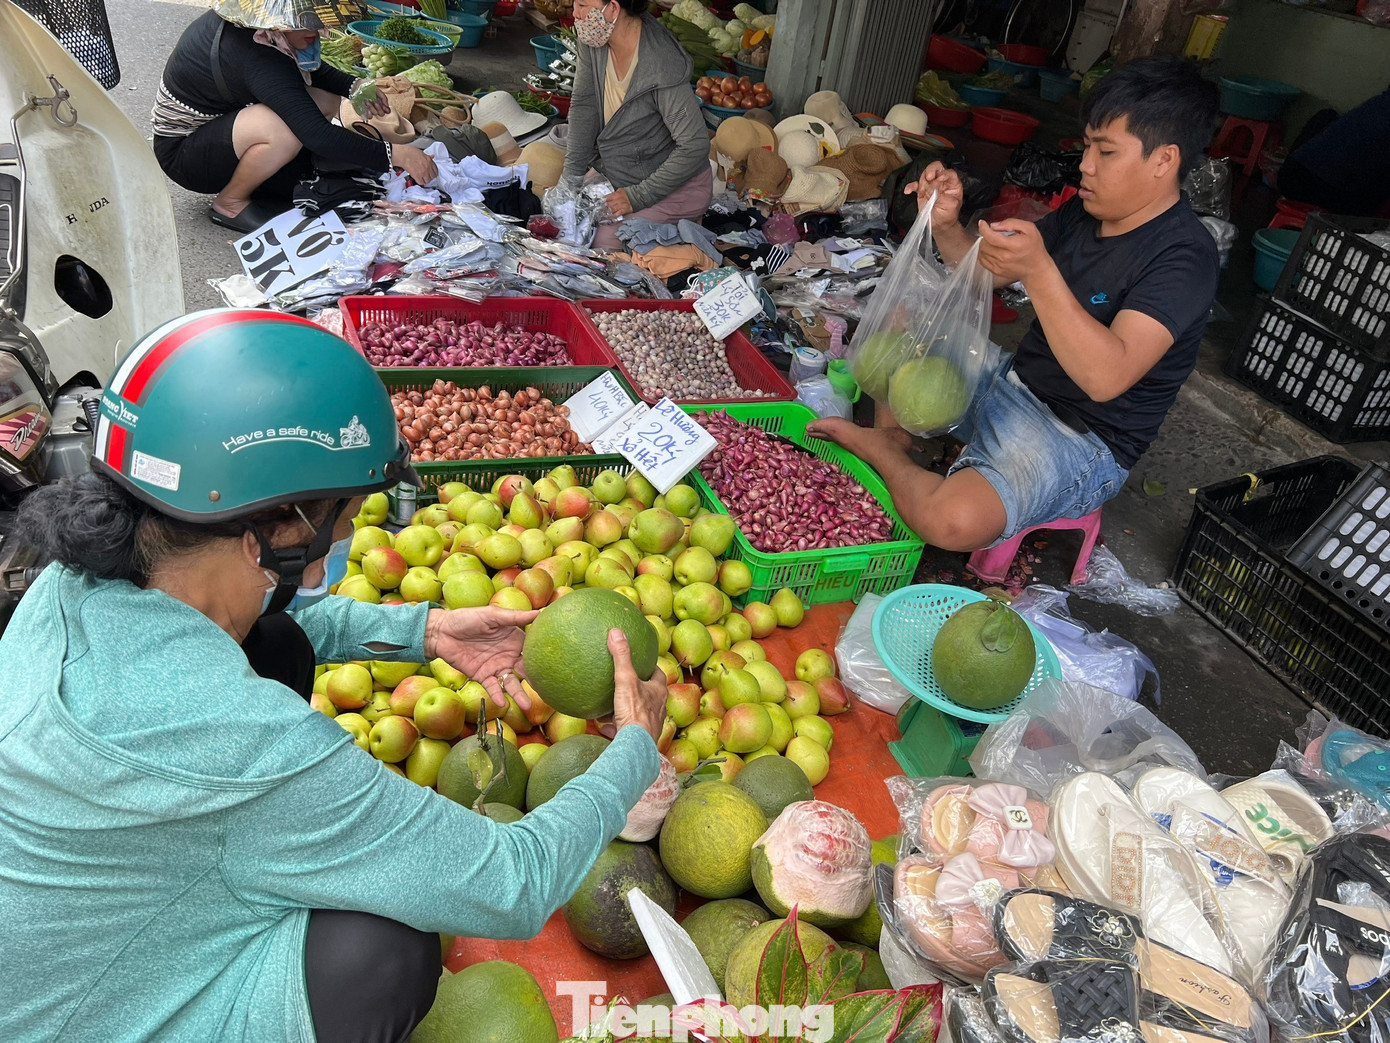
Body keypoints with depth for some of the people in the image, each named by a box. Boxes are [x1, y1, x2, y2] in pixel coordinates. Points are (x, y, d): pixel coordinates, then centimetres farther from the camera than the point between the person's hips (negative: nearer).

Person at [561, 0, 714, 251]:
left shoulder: (662, 67, -29)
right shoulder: (592, 41, -9)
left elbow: (695, 147, -28)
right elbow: (583, 105, -1)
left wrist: (639, 196, -25)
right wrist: (572, 176, -4)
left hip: (677, 187, -8)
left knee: (606, 242, -22)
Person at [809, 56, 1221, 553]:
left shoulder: (1184, 257, -22)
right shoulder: (1083, 213, 6)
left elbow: (1107, 376, -35)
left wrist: (1039, 270, -43)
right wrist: (946, 225, -10)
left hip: (1081, 442, -9)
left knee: (952, 520, -36)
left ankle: (875, 447, -8)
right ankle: (891, 444, -1)